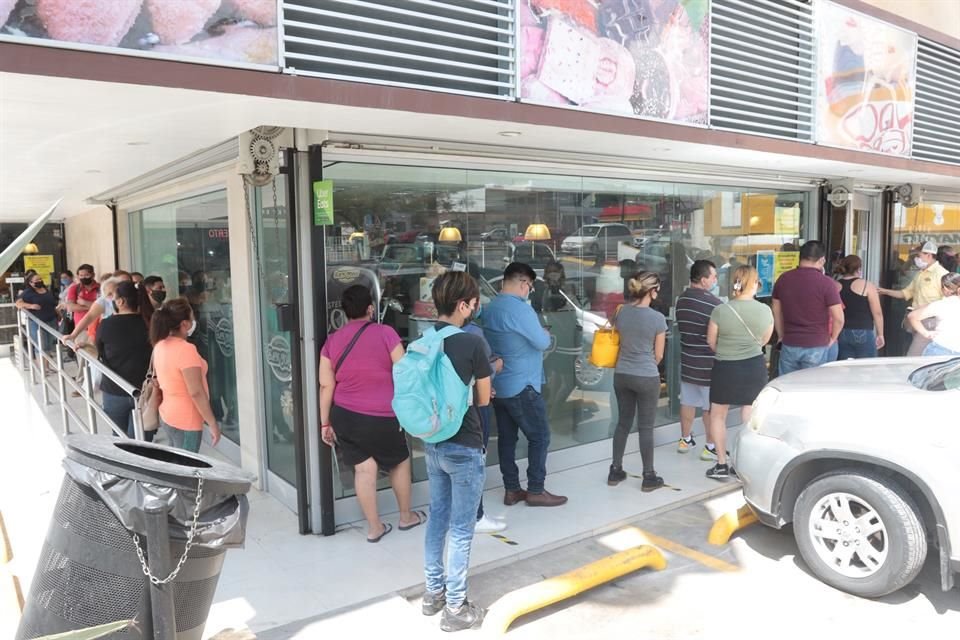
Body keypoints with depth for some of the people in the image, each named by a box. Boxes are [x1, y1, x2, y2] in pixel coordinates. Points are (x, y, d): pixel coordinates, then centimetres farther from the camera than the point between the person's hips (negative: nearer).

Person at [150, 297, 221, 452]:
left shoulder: (160, 346, 3)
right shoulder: (185, 350, -23)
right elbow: (196, 392, -24)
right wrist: (212, 423, -17)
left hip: (167, 417, 8)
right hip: (185, 423, -8)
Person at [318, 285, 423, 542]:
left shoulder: (332, 341, -1)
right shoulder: (385, 333, -11)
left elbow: (326, 386, 0)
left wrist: (325, 423, 8)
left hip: (344, 415, 3)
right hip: (381, 417, -3)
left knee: (364, 468, 10)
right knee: (400, 462, 18)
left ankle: (374, 527, 18)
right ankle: (406, 516, 33)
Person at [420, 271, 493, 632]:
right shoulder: (471, 343, -18)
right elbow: (484, 399, -6)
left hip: (432, 443, 7)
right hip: (463, 447, -7)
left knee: (438, 518, 20)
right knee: (461, 528, 5)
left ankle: (433, 593, 32)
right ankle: (455, 608, 17)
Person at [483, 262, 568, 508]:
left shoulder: (490, 308, 8)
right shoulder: (519, 308, -20)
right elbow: (542, 343, -15)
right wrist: (545, 333, 5)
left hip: (497, 385, 9)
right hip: (521, 386, -9)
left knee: (506, 437, 12)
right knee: (540, 436, 3)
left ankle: (511, 489, 19)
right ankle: (536, 491, 10)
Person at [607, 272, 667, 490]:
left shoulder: (620, 312, -1)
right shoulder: (657, 318, -14)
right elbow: (658, 355, -3)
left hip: (621, 375, 5)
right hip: (647, 378, -5)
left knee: (623, 422, 16)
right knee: (645, 427, 5)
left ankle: (615, 471, 22)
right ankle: (649, 477, 15)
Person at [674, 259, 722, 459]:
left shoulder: (681, 300, 2)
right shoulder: (714, 303, -20)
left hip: (687, 361, 7)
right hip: (709, 364, -6)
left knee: (688, 402, 17)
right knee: (710, 407, 5)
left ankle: (685, 440, 30)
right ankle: (710, 447, 14)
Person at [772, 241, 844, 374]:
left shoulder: (783, 279, 3)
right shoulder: (826, 283, -10)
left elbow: (777, 313, 10)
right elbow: (839, 319, -10)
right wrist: (831, 339, 6)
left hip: (789, 346, 4)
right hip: (816, 347, -3)